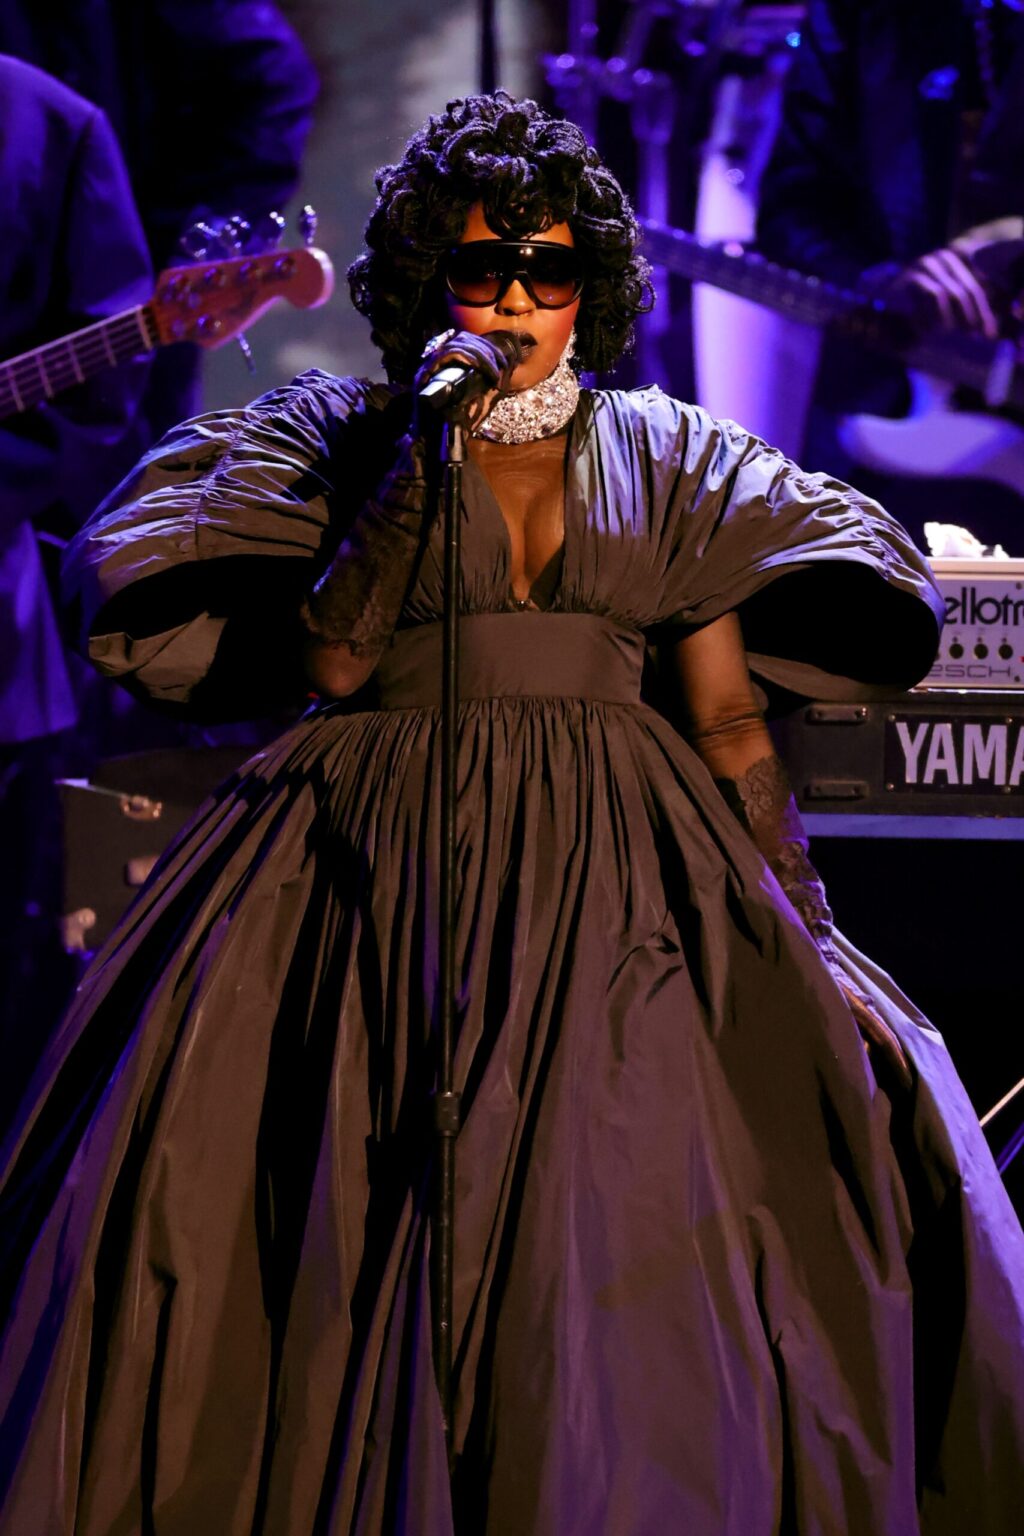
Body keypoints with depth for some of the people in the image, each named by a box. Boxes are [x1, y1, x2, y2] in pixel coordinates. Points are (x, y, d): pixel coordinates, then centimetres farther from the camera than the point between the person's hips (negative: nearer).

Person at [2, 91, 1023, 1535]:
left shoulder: (666, 454, 13)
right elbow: (328, 658, -4)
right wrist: (427, 448, -9)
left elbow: (728, 718, 10)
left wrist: (800, 936, 1)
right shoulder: (346, 431, 10)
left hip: (624, 855, 2)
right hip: (391, 850, -2)